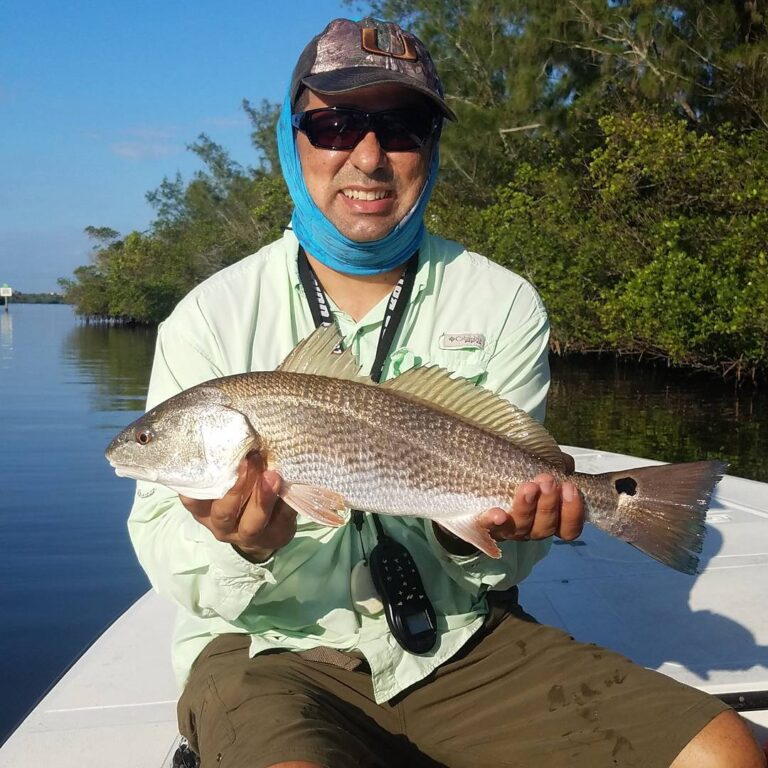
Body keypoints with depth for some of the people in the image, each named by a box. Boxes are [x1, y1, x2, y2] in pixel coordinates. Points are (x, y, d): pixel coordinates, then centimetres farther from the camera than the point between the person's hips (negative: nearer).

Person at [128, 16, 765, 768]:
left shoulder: (504, 306, 1)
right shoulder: (208, 319, -3)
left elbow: (505, 558, 1)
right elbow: (163, 552, -5)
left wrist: (480, 537, -22)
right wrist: (241, 546, -27)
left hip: (461, 638, 3)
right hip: (272, 648, -2)